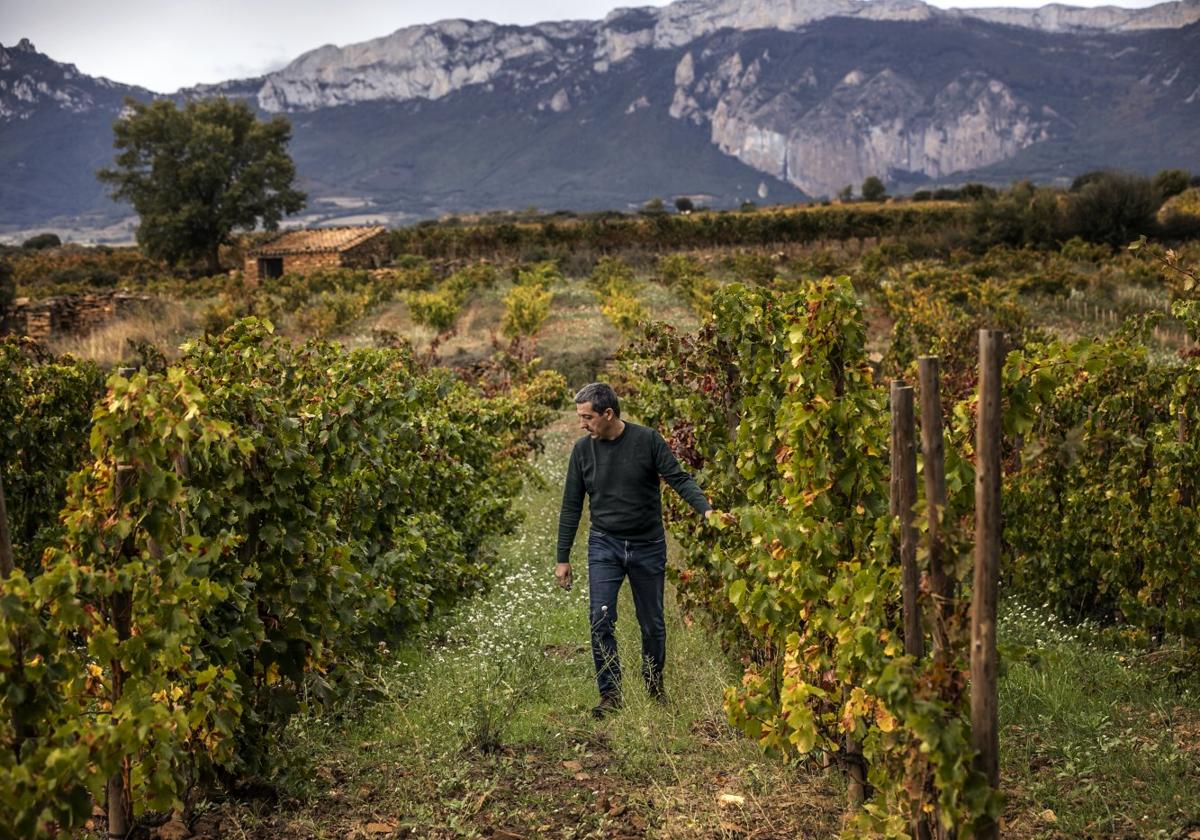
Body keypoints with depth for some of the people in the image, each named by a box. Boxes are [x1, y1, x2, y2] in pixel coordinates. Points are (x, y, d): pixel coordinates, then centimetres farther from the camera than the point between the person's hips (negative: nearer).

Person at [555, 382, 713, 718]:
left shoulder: (647, 440, -9)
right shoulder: (583, 449, -1)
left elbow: (679, 479, -10)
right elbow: (571, 506, 5)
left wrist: (706, 509, -28)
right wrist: (563, 558, 5)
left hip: (648, 546, -1)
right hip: (604, 546, 1)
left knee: (652, 623, 8)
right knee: (601, 620, -11)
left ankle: (655, 686, 29)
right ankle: (610, 694, 1)